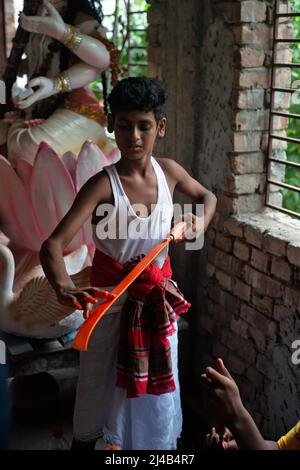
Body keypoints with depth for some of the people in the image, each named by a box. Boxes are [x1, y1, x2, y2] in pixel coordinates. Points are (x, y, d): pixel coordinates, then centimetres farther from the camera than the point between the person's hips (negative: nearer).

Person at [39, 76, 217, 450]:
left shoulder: (169, 171, -8)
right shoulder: (103, 184, -21)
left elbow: (207, 196, 15)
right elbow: (52, 244, -30)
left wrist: (201, 221, -7)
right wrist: (63, 287, -50)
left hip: (159, 293, 4)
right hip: (111, 296, -3)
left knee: (158, 385, 16)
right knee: (99, 382, 10)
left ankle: (155, 442, 38)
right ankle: (84, 439, 33)